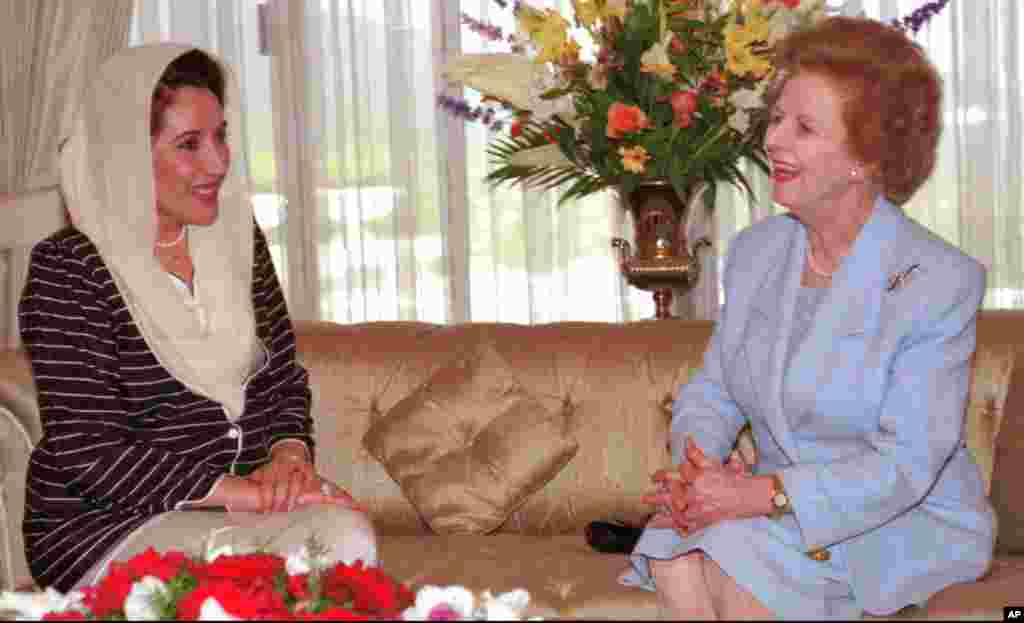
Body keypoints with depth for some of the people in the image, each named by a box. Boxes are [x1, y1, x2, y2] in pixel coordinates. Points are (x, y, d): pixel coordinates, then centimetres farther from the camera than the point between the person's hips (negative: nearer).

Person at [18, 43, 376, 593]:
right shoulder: (67, 269, -11)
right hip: (106, 527, -6)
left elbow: (285, 378, 14)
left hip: (231, 507, 6)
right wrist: (248, 492, -21)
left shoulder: (238, 240, 8)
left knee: (347, 535, -24)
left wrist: (289, 457, -8)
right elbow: (89, 453, -17)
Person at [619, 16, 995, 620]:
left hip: (914, 521, -5)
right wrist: (697, 468, -15)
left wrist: (764, 496, -29)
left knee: (738, 551, -31)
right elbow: (711, 392, 10)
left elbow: (905, 464, -19)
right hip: (777, 504, 5)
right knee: (675, 552, -26)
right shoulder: (755, 251, 7)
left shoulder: (941, 280, -15)